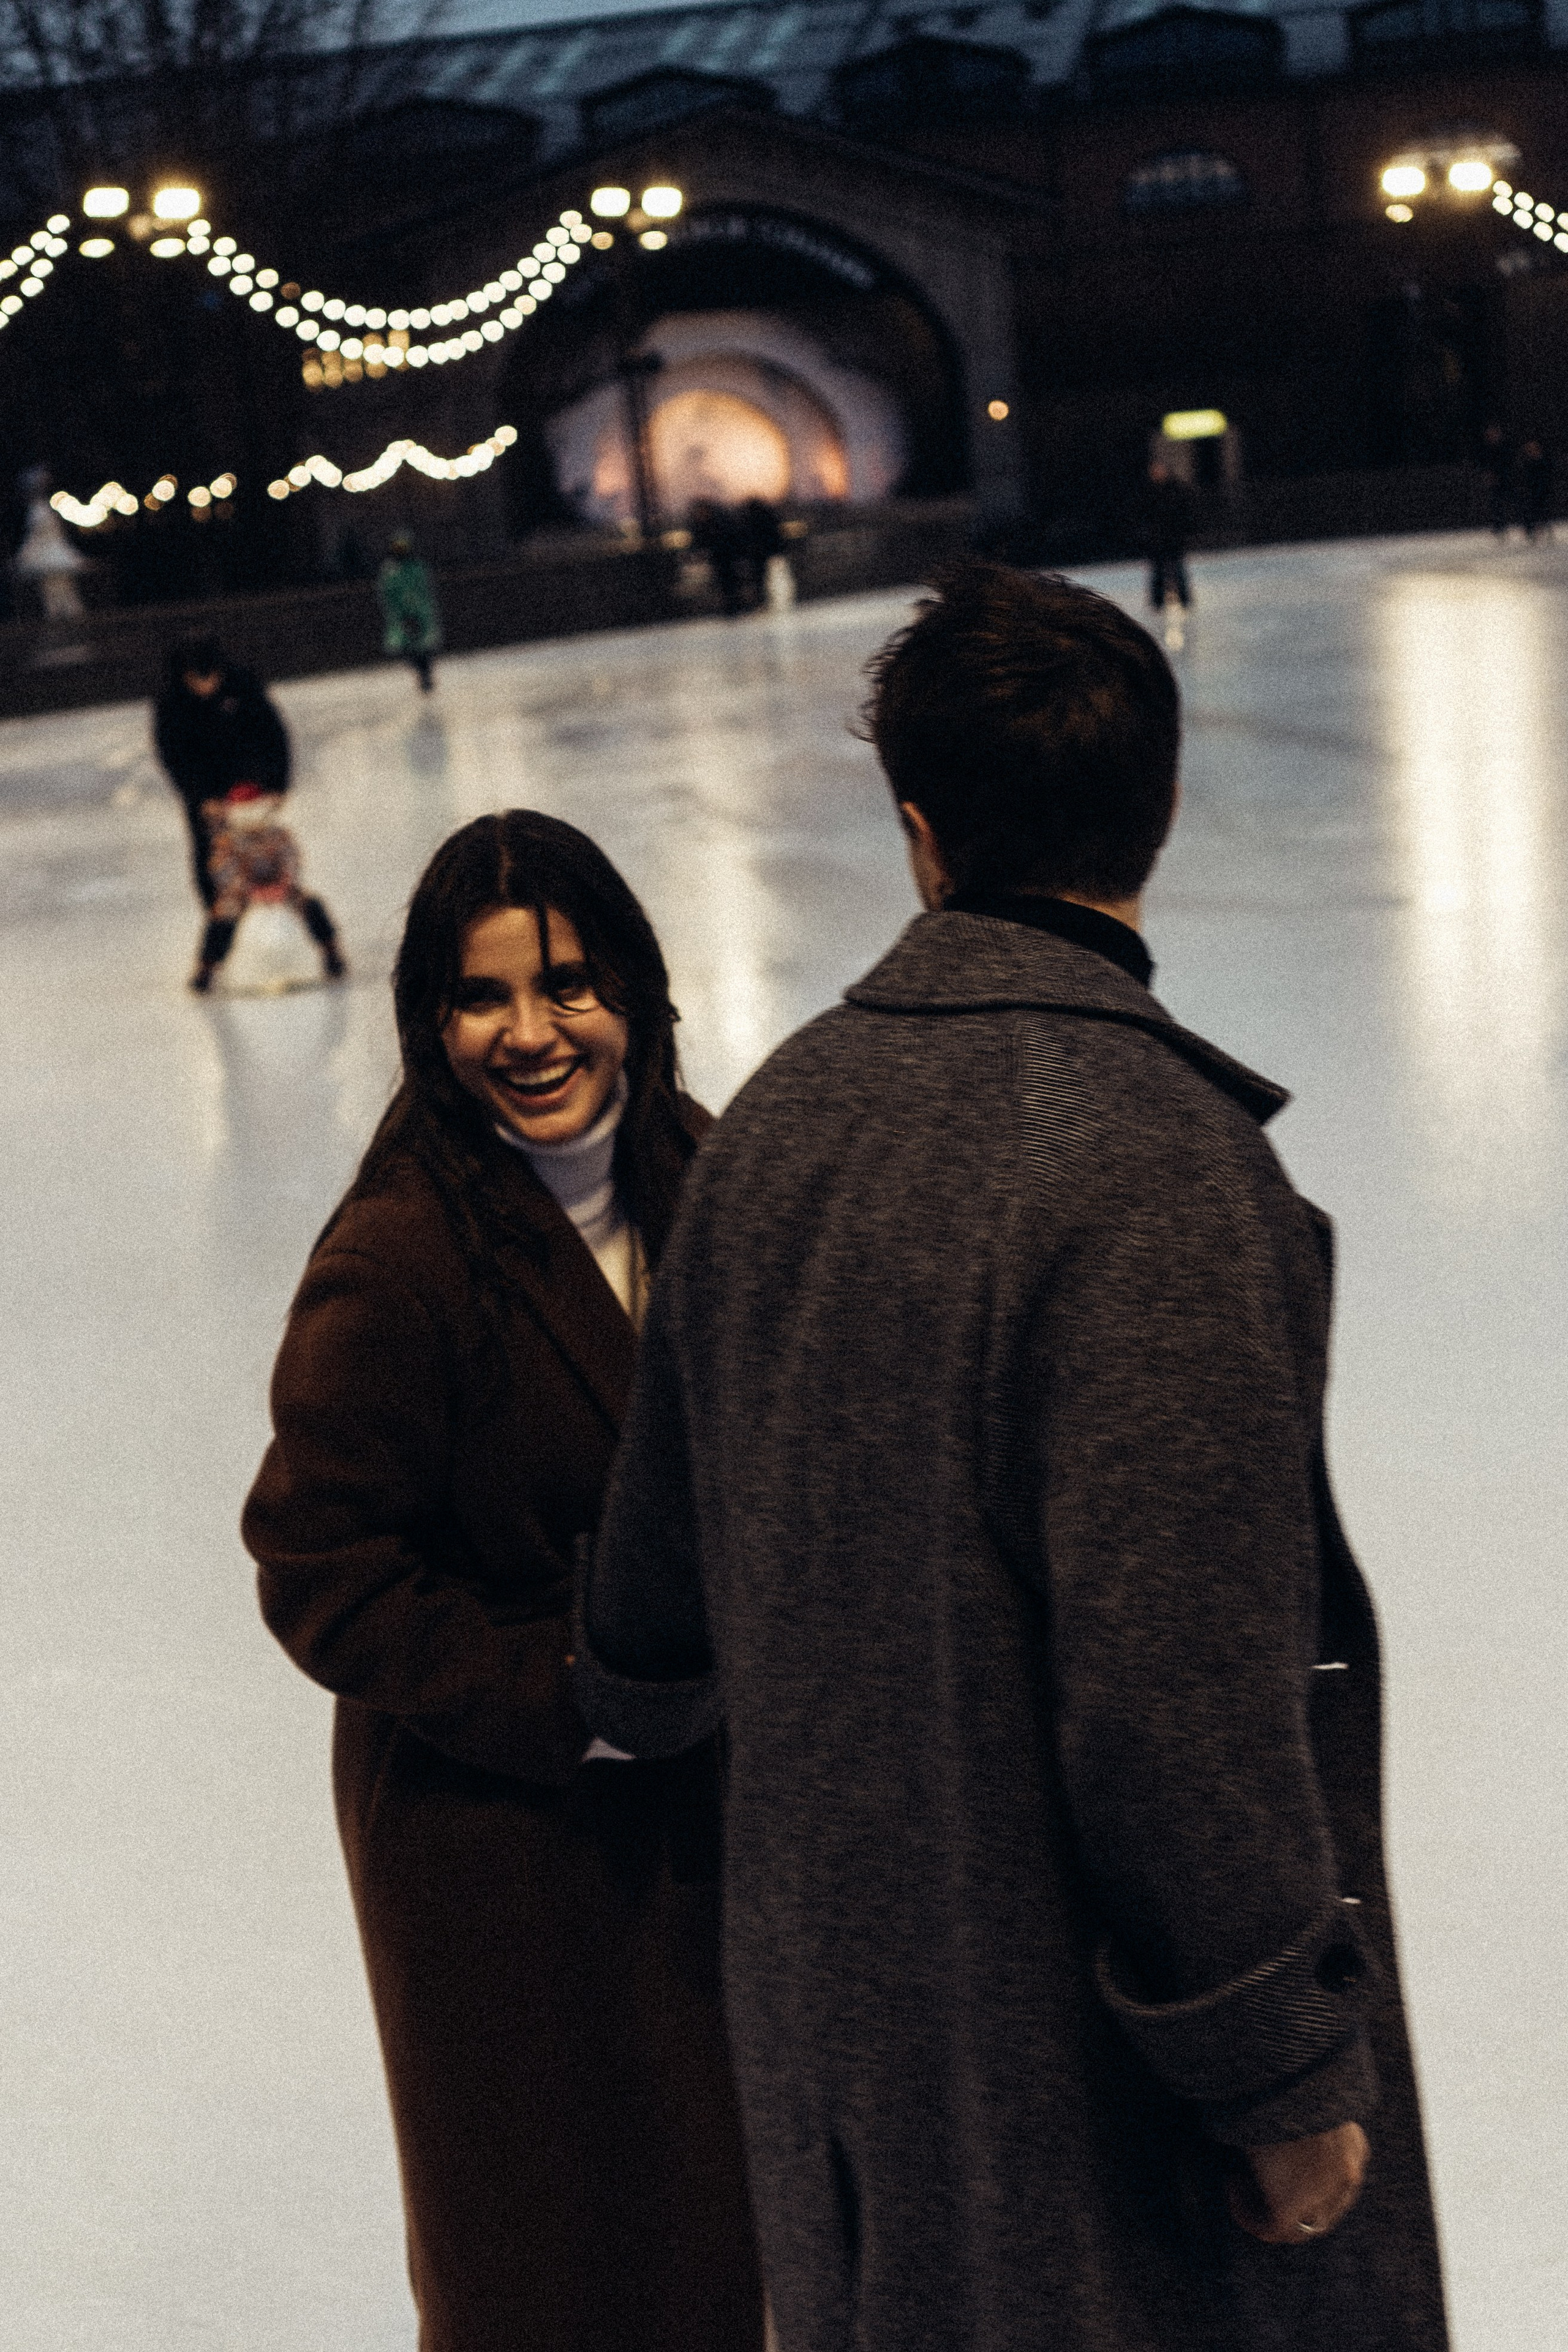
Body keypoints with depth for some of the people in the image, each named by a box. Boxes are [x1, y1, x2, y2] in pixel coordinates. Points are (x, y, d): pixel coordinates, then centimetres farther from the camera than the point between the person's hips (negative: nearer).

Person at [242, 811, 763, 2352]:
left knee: (722, 2185, 21)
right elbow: (323, 1574, -20)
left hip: (708, 1794, 6)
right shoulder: (394, 1262, -23)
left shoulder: (693, 1174, -3)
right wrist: (568, 1706, -20)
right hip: (499, 1832, -6)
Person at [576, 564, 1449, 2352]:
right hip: (1080, 2043, -7)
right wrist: (1290, 2079, -15)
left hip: (832, 1988, 7)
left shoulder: (781, 1115, 0)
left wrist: (639, 1700, 36)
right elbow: (1182, 1691, -26)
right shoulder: (1152, 1162, -24)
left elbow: (667, 1525, 14)